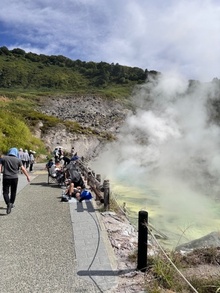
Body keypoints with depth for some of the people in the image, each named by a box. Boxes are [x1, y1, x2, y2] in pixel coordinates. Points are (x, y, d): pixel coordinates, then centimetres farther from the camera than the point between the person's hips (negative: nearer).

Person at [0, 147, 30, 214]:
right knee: (13, 192, 18)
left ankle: (8, 203, -17)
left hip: (6, 178, -1)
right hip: (15, 178, 1)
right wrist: (27, 176, 11)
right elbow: (23, 169, 1)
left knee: (5, 192, 3)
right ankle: (11, 203, 27)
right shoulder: (18, 160, 0)